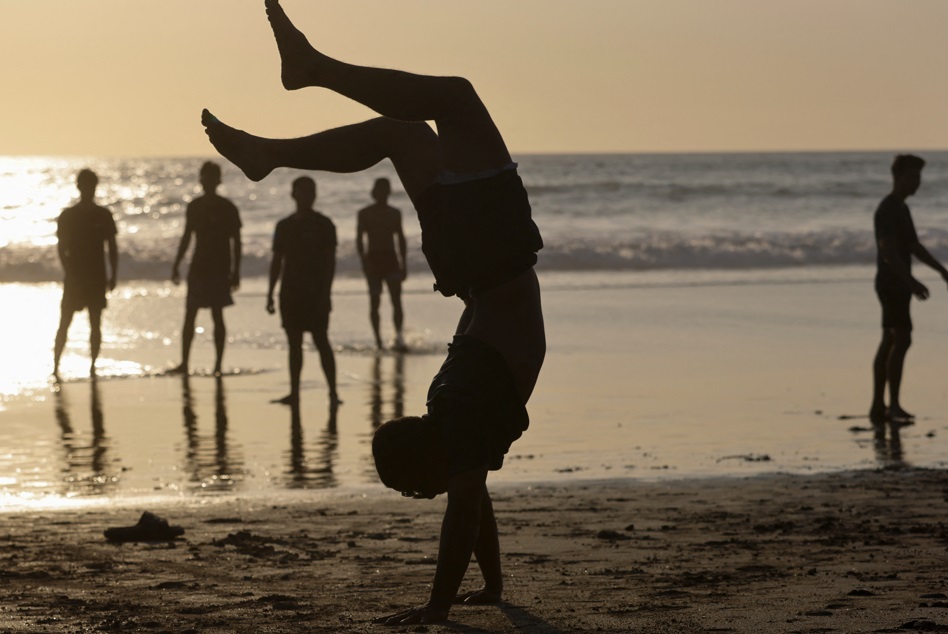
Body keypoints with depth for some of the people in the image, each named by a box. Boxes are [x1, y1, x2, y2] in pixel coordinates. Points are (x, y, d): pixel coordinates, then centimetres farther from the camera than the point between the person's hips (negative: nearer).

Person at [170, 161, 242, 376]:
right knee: (189, 315, 1)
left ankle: (218, 365, 3)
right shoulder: (195, 206, 8)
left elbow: (236, 241, -3)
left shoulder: (228, 208, -5)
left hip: (220, 269, -4)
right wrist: (176, 266, 12)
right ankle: (184, 362, 5)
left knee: (217, 316, -2)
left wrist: (235, 271, -8)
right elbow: (187, 238, 16)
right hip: (198, 268, 4)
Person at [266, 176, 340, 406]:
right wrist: (270, 293, 9)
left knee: (321, 341, -9)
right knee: (294, 343, 8)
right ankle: (294, 393, 13)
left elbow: (330, 260, -5)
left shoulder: (324, 225, -2)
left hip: (316, 293, -4)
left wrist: (326, 292, -13)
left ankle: (333, 392, -8)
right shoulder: (284, 226, 10)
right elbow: (277, 261, 13)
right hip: (290, 292, 5)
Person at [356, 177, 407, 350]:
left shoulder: (394, 213, 11)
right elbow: (359, 239, -2)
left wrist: (404, 262, 8)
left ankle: (399, 335, -23)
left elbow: (400, 238, 15)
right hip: (373, 259, -2)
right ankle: (378, 339, 6)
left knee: (397, 298, -14)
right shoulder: (365, 213, 2)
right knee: (374, 301, -1)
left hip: (391, 258, 2)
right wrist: (363, 260, -14)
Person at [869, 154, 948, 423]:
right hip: (891, 282, -10)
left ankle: (878, 406, 11)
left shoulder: (900, 209, 17)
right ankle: (894, 404, -17)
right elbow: (888, 250, -23)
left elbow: (914, 247, 25)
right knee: (902, 339, -15)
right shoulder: (888, 210, -14)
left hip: (898, 284, 10)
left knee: (889, 341, 9)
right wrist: (911, 281, -30)